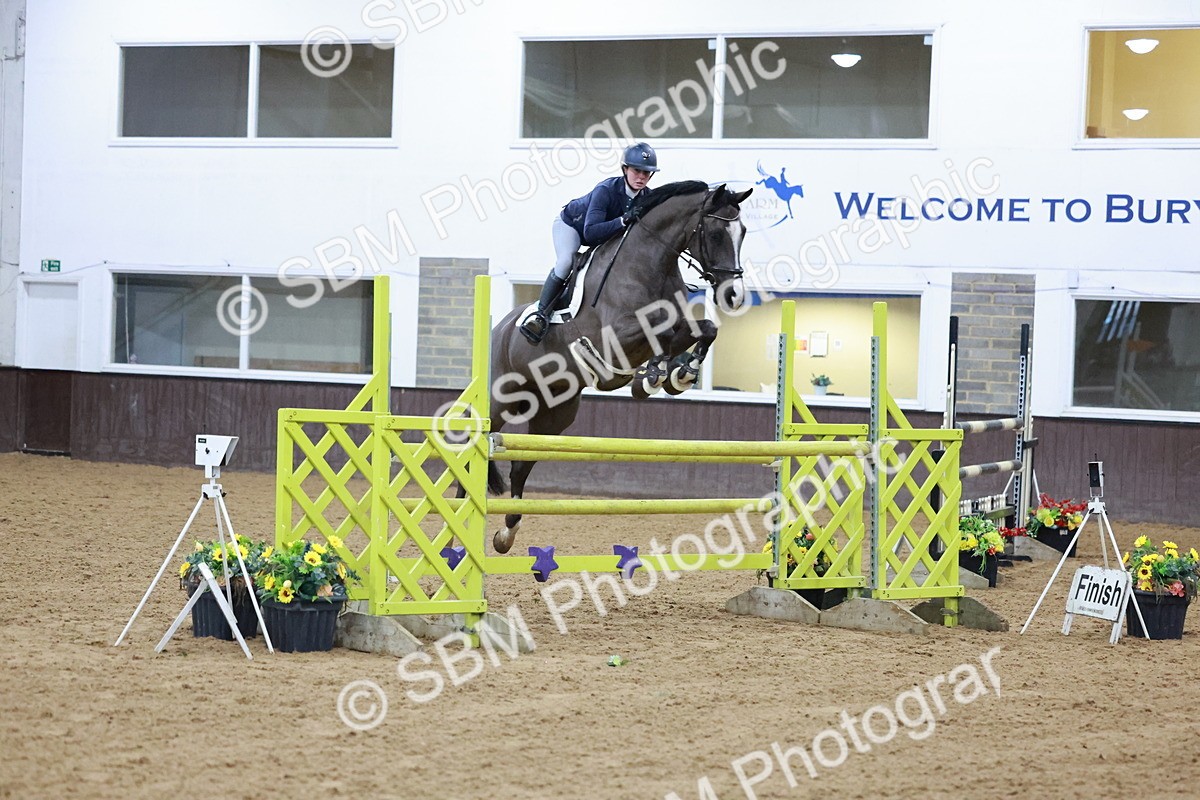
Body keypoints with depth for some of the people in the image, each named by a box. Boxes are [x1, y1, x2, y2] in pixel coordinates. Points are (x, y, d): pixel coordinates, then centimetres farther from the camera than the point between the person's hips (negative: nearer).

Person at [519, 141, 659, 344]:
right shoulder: (606, 190, -39)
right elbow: (590, 232, -48)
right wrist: (623, 221, -58)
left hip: (608, 234, 7)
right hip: (571, 223, -7)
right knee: (565, 261, -29)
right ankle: (541, 314, -26)